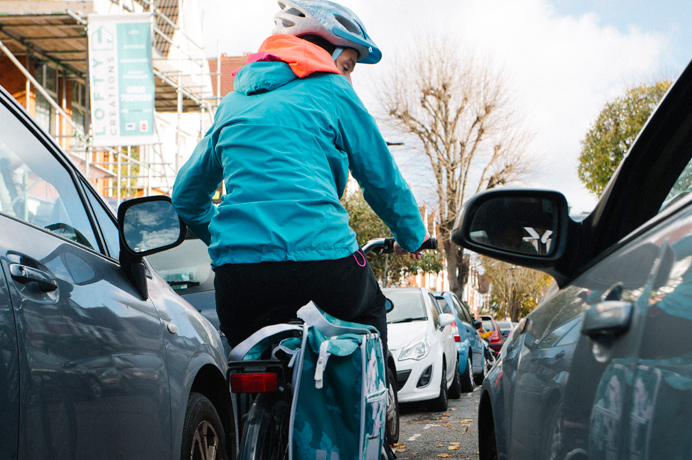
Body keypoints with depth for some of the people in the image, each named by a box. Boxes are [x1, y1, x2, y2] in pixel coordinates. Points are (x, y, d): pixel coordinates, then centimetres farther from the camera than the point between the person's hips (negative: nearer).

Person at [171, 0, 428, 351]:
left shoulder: (233, 102, 22)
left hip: (237, 262, 3)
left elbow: (186, 195, 27)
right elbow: (381, 177, 12)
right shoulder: (331, 90, 8)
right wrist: (412, 236, 29)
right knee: (367, 312, 28)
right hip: (322, 254, -3)